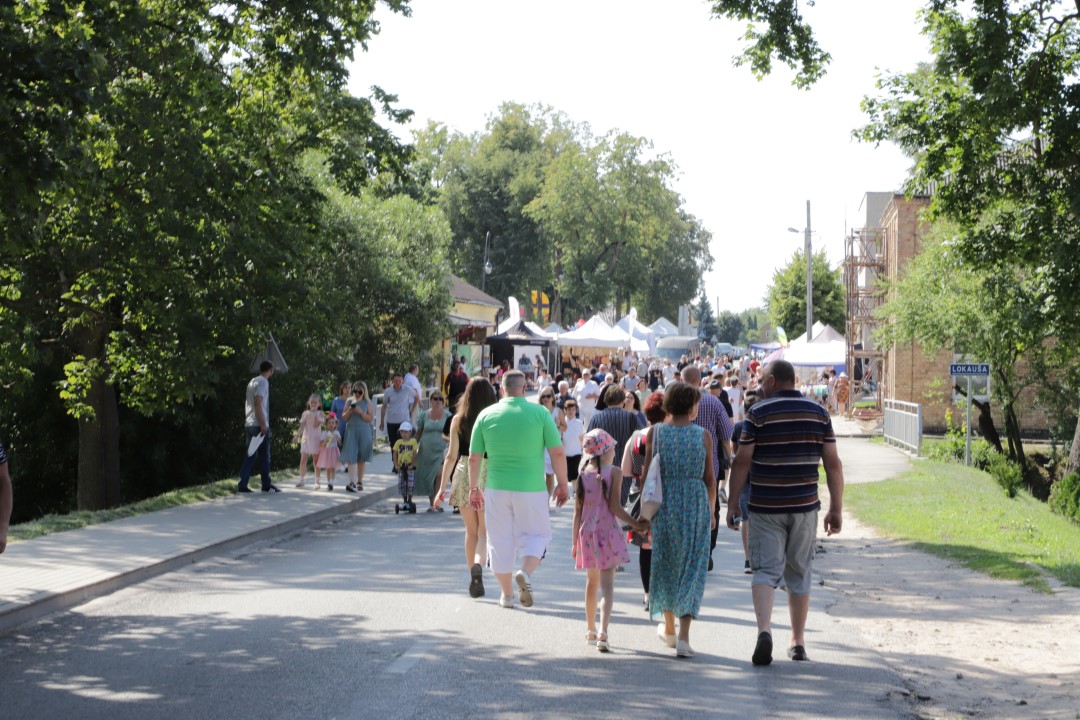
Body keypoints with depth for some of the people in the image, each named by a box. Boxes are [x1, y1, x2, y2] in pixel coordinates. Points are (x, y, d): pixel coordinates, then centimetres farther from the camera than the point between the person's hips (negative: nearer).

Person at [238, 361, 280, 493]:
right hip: (259, 425, -8)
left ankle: (242, 485, 2)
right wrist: (263, 424, -19)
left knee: (250, 456, 7)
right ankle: (267, 485, 6)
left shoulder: (252, 382, 16)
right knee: (264, 456, 1)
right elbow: (257, 404, -19)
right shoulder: (263, 382, -11)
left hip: (249, 424, 8)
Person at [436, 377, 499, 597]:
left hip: (464, 473, 2)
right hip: (489, 474, -2)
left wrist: (442, 487, 4)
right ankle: (479, 565, -25)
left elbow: (452, 456, 0)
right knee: (484, 531, 1)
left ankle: (473, 575, 17)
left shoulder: (458, 420, 1)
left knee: (471, 531, 14)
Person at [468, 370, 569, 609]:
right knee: (535, 534, 13)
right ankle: (526, 572, -14)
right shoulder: (540, 413, -4)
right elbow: (558, 453, -5)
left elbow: (474, 457, 4)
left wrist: (474, 487, 15)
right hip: (531, 488, -1)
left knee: (500, 540, 12)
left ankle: (506, 594, 18)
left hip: (497, 488, 2)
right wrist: (562, 484, 5)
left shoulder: (486, 415, 1)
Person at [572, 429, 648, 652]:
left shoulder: (583, 474, 4)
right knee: (607, 584, -7)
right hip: (608, 531, -4)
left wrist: (575, 541, 9)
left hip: (587, 533, 4)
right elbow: (614, 506, -12)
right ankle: (603, 631, -22)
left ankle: (591, 631, 29)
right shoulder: (614, 472, -8)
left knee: (592, 581, 19)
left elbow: (577, 511, 5)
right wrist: (634, 523, -3)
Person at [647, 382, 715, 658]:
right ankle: (683, 637, -7)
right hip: (696, 504, -1)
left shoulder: (655, 432, -3)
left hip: (664, 503, 1)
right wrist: (710, 511, 13)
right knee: (692, 567, 3)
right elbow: (709, 478, 1)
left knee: (665, 562, 17)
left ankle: (669, 629, 30)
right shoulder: (703, 436, -3)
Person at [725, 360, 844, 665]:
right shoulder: (819, 413, 3)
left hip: (765, 506, -3)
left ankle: (764, 629, -24)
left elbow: (742, 462, -7)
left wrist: (733, 504, 2)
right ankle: (798, 642, 20)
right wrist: (836, 509, 6)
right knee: (799, 573, 14)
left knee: (766, 570, -1)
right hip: (804, 506, 3)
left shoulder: (758, 413, -7)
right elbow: (833, 463, 1)